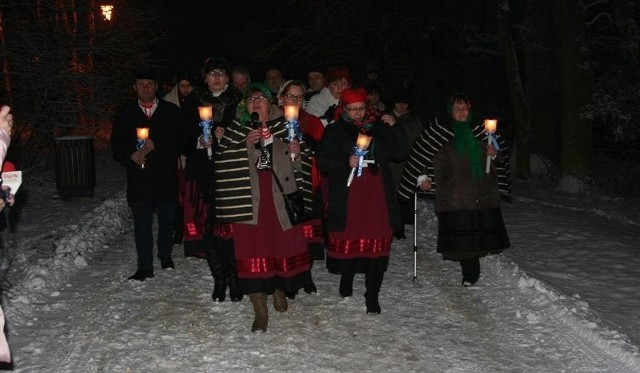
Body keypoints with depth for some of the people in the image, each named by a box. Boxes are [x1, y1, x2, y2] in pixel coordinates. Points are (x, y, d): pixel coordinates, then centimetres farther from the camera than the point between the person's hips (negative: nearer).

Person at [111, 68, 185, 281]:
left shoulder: (171, 111, 4)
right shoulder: (125, 114, 8)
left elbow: (180, 141, -4)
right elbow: (116, 145, 5)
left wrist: (157, 145, -18)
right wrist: (130, 156, -15)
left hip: (166, 177, 0)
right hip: (139, 178, 0)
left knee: (167, 220, 13)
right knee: (141, 224, 3)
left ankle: (165, 255, 34)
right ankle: (145, 267, 10)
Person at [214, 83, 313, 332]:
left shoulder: (283, 128, 11)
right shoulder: (236, 129, 8)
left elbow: (296, 167, 13)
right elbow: (223, 163, -1)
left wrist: (297, 153, -8)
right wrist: (245, 144, -12)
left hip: (280, 199, 1)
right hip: (249, 199, -1)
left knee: (282, 245, 5)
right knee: (252, 249, -4)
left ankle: (279, 290, 33)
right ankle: (260, 311, 4)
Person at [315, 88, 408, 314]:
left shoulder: (380, 128, 13)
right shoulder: (335, 131, 5)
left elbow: (400, 153, 12)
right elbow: (322, 160, -1)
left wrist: (394, 129, 0)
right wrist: (346, 162, -15)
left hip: (378, 198, 2)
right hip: (348, 198, -2)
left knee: (377, 245, -1)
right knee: (348, 242, 3)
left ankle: (372, 296, 9)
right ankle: (346, 283, 30)